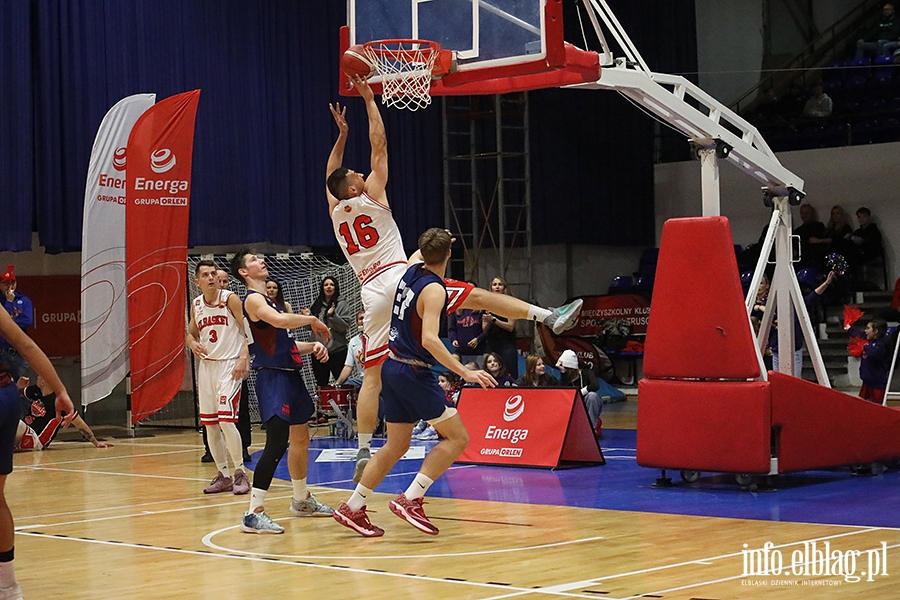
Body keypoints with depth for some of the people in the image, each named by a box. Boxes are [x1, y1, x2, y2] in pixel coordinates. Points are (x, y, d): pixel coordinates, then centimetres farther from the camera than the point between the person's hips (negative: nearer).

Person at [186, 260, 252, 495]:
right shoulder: (196, 305, 9)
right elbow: (191, 333, 21)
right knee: (209, 423, 6)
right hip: (206, 365, 6)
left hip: (229, 365, -6)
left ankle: (240, 472, -3)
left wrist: (244, 359, -21)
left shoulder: (230, 299, -7)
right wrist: (192, 343, -2)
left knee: (226, 421, -15)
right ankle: (223, 475, 16)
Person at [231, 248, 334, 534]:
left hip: (291, 375, 10)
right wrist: (312, 320, -16)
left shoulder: (268, 300, 20)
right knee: (277, 443, -19)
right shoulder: (253, 299, -10)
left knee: (301, 437, 21)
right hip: (273, 377, -10)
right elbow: (279, 320, -31)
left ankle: (301, 500, 37)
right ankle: (254, 513, -20)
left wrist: (312, 346, 7)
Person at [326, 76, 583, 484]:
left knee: (372, 376, 2)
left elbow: (330, 174, 34)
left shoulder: (335, 212, 15)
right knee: (476, 297, -2)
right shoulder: (370, 197, 4)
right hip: (399, 278, -4)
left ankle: (363, 451, -5)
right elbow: (379, 145, 8)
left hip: (371, 295, 4)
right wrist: (369, 99, 15)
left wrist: (341, 133, 37)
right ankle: (548, 316, -14)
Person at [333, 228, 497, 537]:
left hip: (393, 368, 9)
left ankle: (352, 508, 16)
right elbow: (429, 339, -27)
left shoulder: (413, 269, 6)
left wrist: (434, 240, 49)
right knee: (458, 437, -4)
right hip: (414, 372, -9)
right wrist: (464, 372, -28)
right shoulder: (434, 289, -18)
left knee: (396, 446, 16)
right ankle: (410, 500, -11)